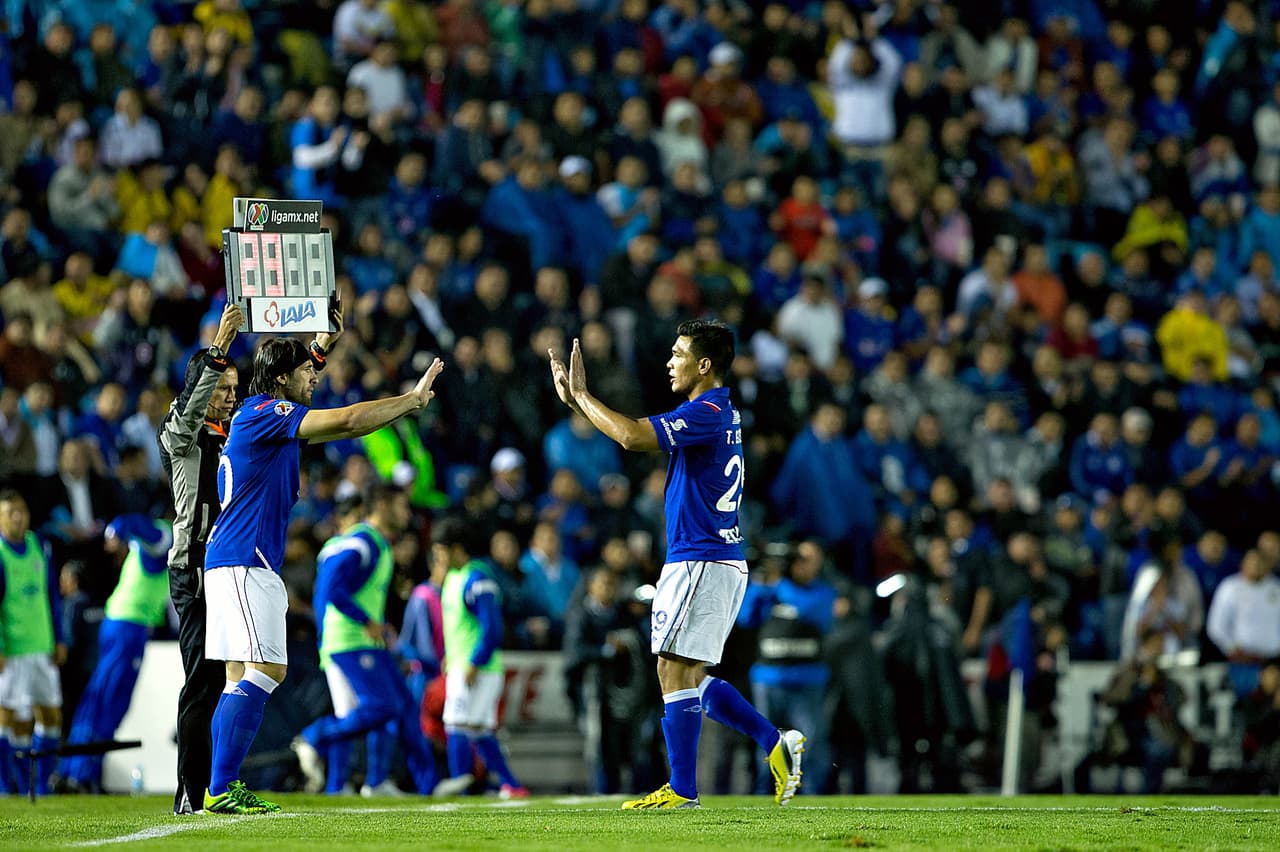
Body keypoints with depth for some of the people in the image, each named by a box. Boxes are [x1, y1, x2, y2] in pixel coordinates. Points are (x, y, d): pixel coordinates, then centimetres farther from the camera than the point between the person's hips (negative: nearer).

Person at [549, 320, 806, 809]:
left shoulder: (707, 413, -15)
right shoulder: (720, 412, 16)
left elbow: (633, 436, -26)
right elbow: (634, 436, 21)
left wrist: (582, 396, -13)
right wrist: (576, 400, 15)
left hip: (700, 563, -10)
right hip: (723, 562, 10)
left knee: (675, 670, -7)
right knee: (690, 677, 13)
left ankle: (682, 789, -5)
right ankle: (776, 743, 9)